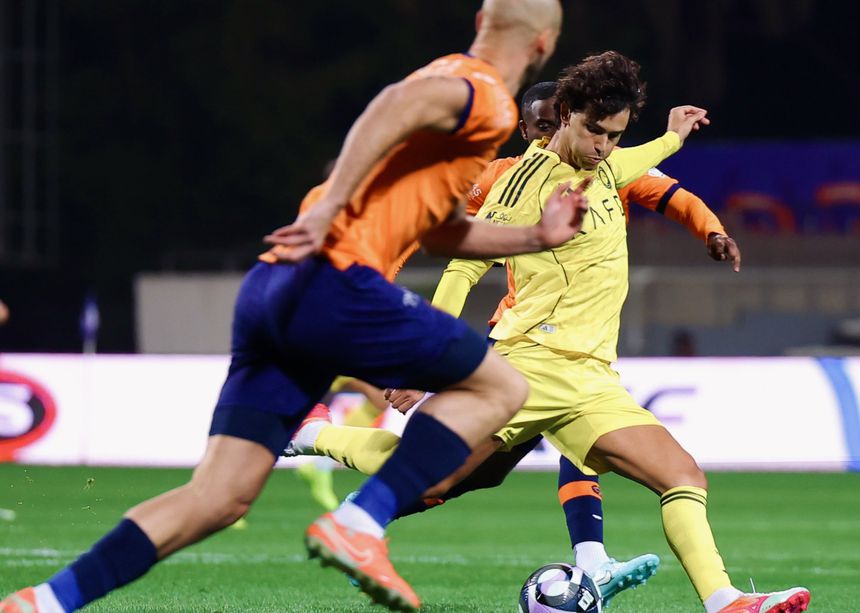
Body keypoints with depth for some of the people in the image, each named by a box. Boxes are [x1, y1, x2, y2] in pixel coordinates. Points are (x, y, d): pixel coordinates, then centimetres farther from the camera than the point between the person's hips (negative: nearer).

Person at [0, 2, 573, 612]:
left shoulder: (454, 76, 29)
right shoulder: (491, 101, -2)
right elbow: (401, 102, -24)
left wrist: (537, 236, 36)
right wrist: (332, 205, -29)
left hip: (273, 287, 9)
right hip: (336, 281, -9)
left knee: (219, 497, 4)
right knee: (499, 386, 5)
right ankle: (359, 524, -8)